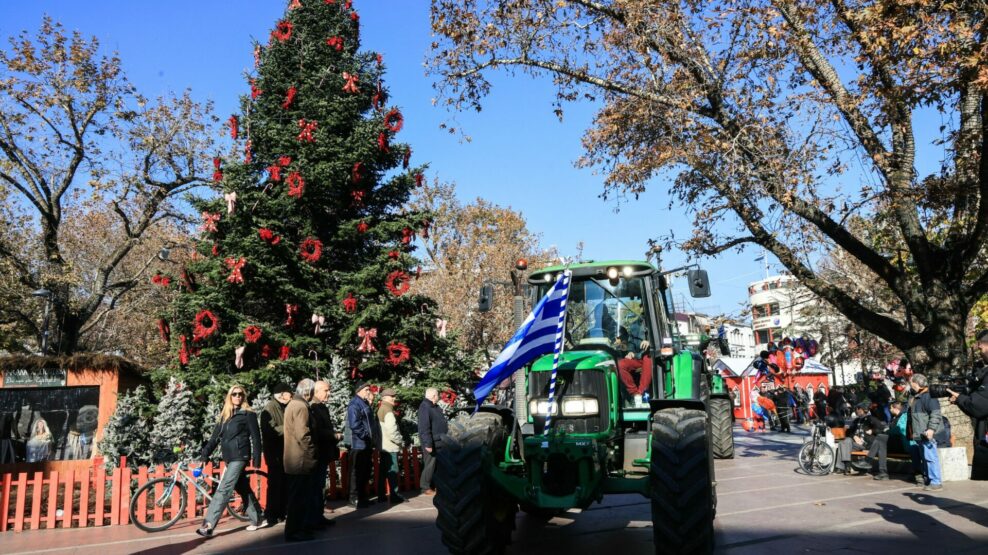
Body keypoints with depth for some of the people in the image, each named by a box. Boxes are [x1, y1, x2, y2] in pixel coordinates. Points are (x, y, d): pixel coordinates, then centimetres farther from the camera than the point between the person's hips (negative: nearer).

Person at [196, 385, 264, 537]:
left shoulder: (248, 414, -2)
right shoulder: (224, 415, 15)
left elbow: (255, 437, -5)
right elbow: (215, 437, 12)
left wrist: (256, 459, -11)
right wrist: (204, 454, 3)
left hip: (240, 456, -7)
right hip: (229, 457, 7)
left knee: (224, 489, -12)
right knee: (243, 489, 11)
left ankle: (208, 525, -14)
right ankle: (258, 520, 21)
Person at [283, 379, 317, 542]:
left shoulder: (292, 404, 15)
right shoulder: (301, 407, -17)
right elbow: (303, 435, -25)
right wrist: (312, 456, -17)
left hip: (292, 460, 10)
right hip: (301, 461, -10)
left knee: (296, 497, 17)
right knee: (299, 498, -2)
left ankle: (295, 528, 25)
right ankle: (294, 532, 3)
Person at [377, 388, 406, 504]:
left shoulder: (380, 410, 14)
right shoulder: (388, 411, -16)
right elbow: (392, 430, -23)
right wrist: (400, 441, -9)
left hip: (383, 446, 9)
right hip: (390, 447, -9)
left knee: (383, 471, 12)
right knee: (393, 472, -3)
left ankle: (381, 496, 16)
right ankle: (394, 496, 0)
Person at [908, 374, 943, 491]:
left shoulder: (928, 396, -13)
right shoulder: (916, 397, 19)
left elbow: (935, 414, -20)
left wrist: (931, 429, -26)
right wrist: (912, 431, 29)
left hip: (927, 434, -11)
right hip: (919, 435, 11)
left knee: (930, 457, -9)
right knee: (923, 457, 16)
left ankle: (936, 482, -7)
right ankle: (927, 479, 25)